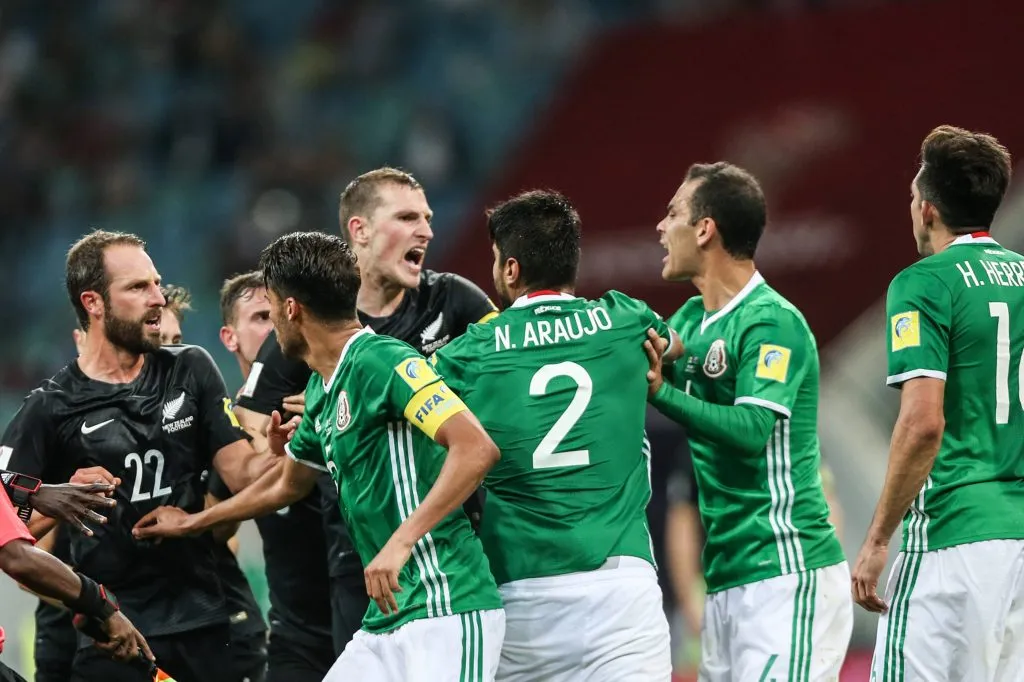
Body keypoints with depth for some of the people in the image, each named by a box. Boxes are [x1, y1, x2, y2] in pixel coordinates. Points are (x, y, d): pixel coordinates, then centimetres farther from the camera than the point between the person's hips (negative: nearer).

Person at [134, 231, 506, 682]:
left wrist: (402, 541, -28)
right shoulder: (320, 390, 16)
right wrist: (192, 522, 46)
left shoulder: (381, 361, -13)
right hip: (386, 619, 10)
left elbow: (477, 448, -22)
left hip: (445, 611, -10)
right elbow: (288, 484, 35)